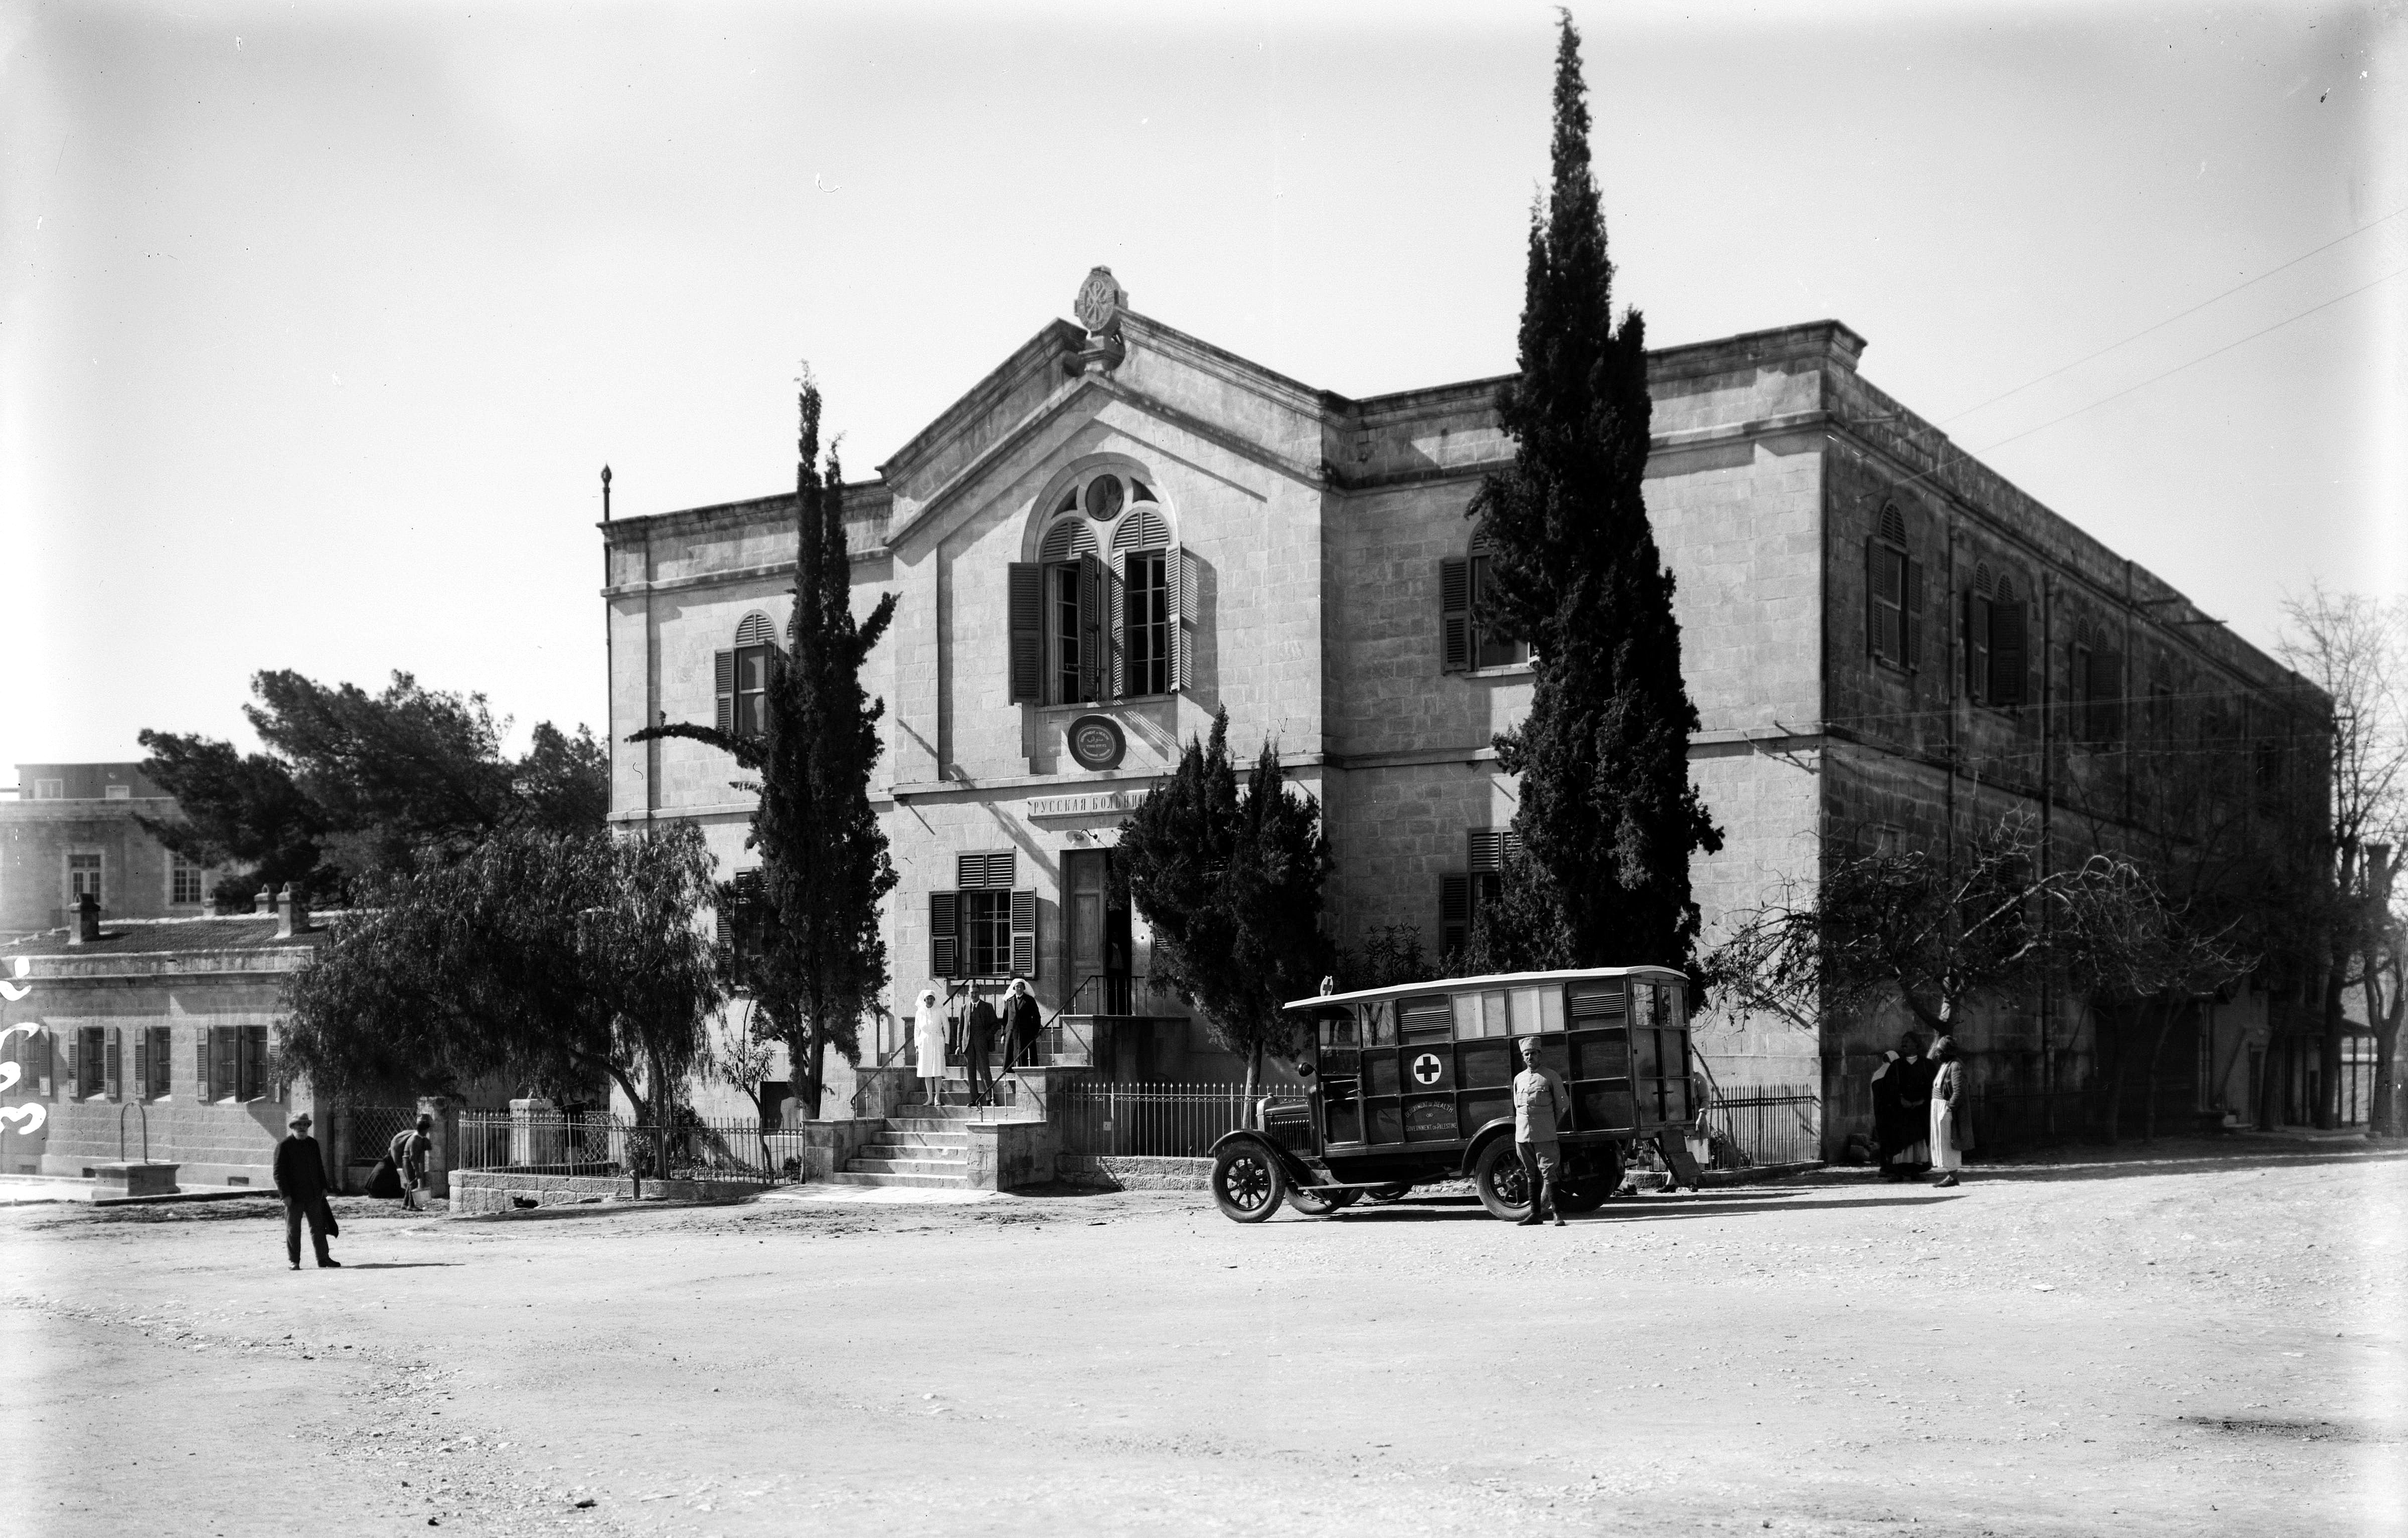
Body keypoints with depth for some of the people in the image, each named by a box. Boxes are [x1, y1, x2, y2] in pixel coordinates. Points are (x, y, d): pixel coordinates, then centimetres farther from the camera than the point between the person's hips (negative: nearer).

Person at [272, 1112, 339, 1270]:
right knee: (293, 1229, 2)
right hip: (294, 1197, -6)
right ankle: (294, 1261, 8)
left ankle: (323, 1258, 16)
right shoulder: (284, 1146, -8)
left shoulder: (313, 1144, 11)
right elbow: (279, 1172, -11)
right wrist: (285, 1195, -16)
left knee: (318, 1226, 9)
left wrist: (323, 1187, 13)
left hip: (314, 1195, 6)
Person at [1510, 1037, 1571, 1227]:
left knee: (1548, 1172, -10)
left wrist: (1550, 1124, 8)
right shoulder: (1518, 1079, 14)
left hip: (1545, 1135, -5)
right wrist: (1520, 1129, 16)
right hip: (1523, 1133, 5)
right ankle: (1536, 1213, 13)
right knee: (1531, 1174, 9)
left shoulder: (1550, 1076, 1)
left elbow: (1563, 1104, 6)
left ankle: (1556, 1213, -10)